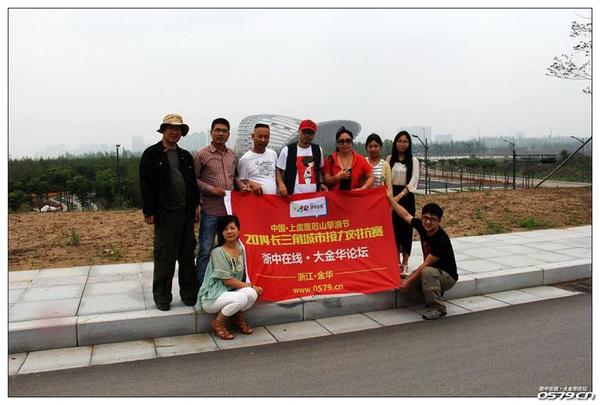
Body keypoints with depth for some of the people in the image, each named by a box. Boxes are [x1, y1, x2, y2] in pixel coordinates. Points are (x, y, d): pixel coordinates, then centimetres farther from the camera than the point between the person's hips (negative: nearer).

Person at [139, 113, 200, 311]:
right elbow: (145, 184, -5)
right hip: (165, 213, -5)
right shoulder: (151, 154, 0)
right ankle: (162, 296, 14)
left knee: (187, 256, 10)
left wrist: (196, 205, 10)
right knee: (164, 257, 1)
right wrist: (149, 212, -10)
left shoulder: (185, 156, 16)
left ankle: (189, 294, 21)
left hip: (186, 213, 5)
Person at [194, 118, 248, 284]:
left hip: (230, 208, 5)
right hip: (210, 209, -5)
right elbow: (194, 179, -4)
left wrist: (242, 185, 2)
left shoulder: (231, 155, 10)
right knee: (205, 250, -1)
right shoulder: (202, 154, -5)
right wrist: (211, 189, -15)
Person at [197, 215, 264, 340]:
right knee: (241, 298, -32)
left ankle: (238, 317, 7)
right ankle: (218, 323, -5)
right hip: (211, 297, -6)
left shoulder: (240, 249, 5)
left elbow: (241, 273, 13)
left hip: (230, 292, 6)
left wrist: (250, 287, -3)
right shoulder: (218, 252, -15)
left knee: (252, 294, -24)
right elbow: (227, 280, -17)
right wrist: (250, 286, -16)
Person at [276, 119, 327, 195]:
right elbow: (278, 170, 3)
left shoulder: (318, 150, 12)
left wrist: (321, 183, 8)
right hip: (294, 195, -4)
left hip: (314, 194, 4)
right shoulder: (287, 150, 0)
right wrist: (281, 184, -14)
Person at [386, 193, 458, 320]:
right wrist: (390, 198, 12)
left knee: (427, 272, -38)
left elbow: (425, 265, -27)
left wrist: (409, 281, -22)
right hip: (432, 274, 7)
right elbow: (405, 215, 6)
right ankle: (435, 292, 10)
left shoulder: (442, 240, -30)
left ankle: (438, 308, -22)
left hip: (447, 276, -7)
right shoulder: (422, 226, -10)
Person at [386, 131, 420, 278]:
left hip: (407, 197, -2)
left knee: (406, 228, -1)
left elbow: (413, 181, -9)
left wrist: (400, 195, -20)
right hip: (392, 195, 2)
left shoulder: (413, 161, 1)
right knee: (393, 228, 4)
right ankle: (396, 261, 16)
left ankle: (404, 264, 4)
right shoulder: (390, 159, 6)